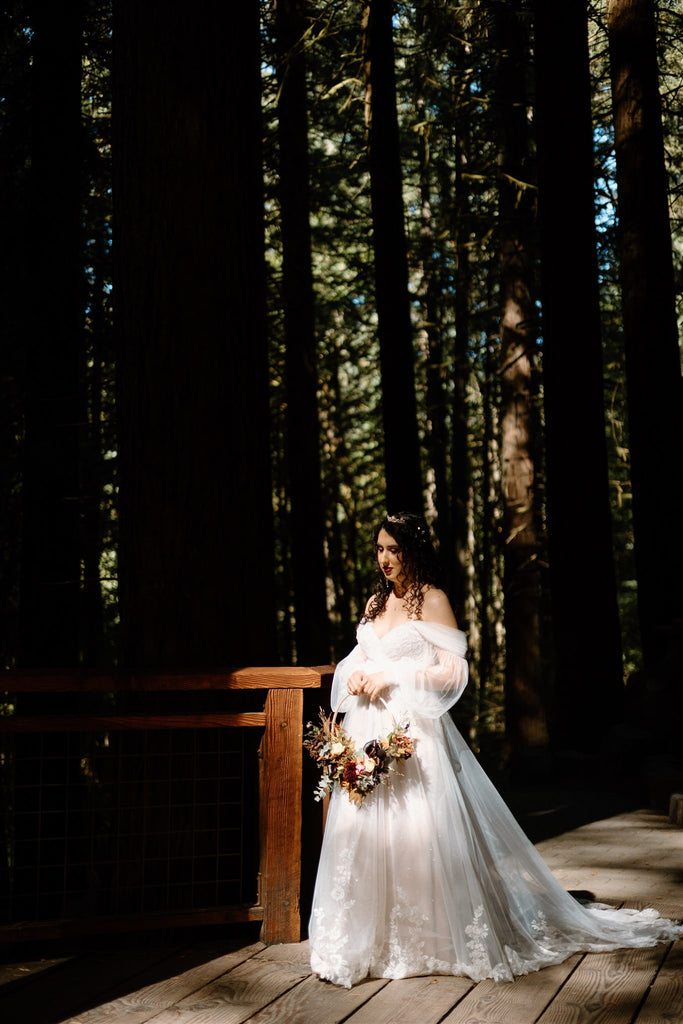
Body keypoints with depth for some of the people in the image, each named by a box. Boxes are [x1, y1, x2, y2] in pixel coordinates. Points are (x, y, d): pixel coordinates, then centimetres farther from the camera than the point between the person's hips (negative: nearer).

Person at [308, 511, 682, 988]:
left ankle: (438, 937, 9)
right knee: (364, 831, 3)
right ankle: (371, 939, 13)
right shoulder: (376, 601, 15)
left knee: (419, 833, -5)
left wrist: (392, 677, -14)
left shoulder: (432, 600, -4)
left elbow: (453, 671, -10)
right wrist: (355, 677, 1)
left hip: (413, 732, -6)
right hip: (368, 732, 6)